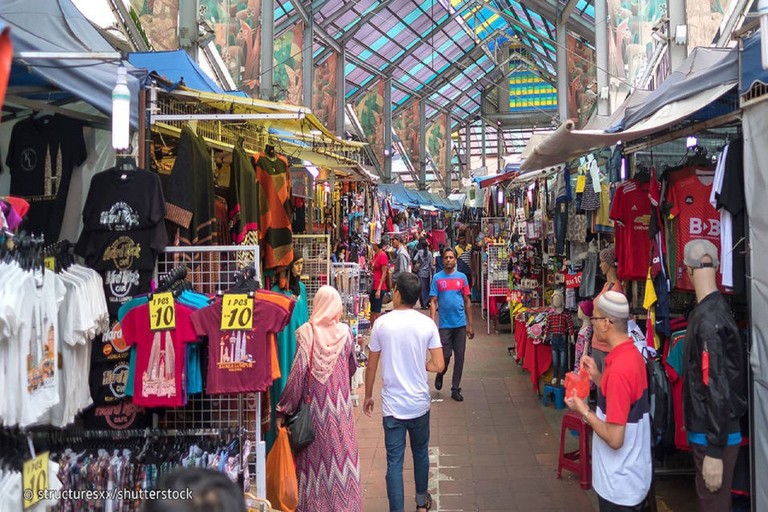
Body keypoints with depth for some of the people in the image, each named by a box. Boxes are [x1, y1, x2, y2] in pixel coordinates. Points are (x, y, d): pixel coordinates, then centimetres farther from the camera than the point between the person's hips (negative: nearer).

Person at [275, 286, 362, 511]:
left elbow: (297, 373, -13)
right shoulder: (345, 332, -3)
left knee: (314, 454, 11)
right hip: (340, 405, 1)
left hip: (314, 404, -1)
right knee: (341, 449, 10)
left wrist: (283, 410, -7)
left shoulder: (306, 332, -11)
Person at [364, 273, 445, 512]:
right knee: (421, 452, 22)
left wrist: (368, 396, 13)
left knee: (394, 461, 4)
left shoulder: (382, 324, -8)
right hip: (419, 403, 2)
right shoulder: (427, 324, -6)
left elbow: (371, 366, -1)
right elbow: (439, 365, -7)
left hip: (392, 405, -2)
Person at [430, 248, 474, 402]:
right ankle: (440, 374, 31)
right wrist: (432, 323, -10)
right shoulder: (437, 278, 0)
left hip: (461, 324, 2)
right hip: (444, 324, -2)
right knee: (445, 356, -2)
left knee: (460, 357, 4)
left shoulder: (462, 277, 5)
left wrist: (470, 325, 6)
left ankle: (455, 388, 16)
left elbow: (467, 302, 8)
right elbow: (433, 302, -1)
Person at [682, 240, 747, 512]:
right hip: (708, 431, 9)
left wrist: (715, 451, -20)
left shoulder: (708, 319, -24)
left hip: (714, 436, -9)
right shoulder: (717, 309, 6)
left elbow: (718, 390, -25)